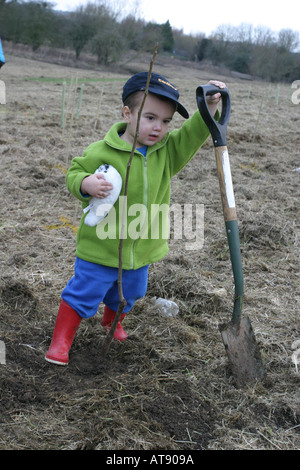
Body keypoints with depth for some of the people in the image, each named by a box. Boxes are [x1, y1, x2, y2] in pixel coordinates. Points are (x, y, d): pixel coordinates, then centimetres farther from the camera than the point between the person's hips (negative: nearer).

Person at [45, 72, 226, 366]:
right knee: (83, 294, 3)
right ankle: (61, 340, 19)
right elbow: (74, 173, -9)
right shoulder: (101, 152, -18)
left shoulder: (167, 152, -6)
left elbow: (193, 134, -10)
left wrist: (210, 107, -27)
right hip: (101, 246, -5)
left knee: (128, 294, 26)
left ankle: (112, 320, 55)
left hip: (141, 249, 5)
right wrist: (86, 183, -32)